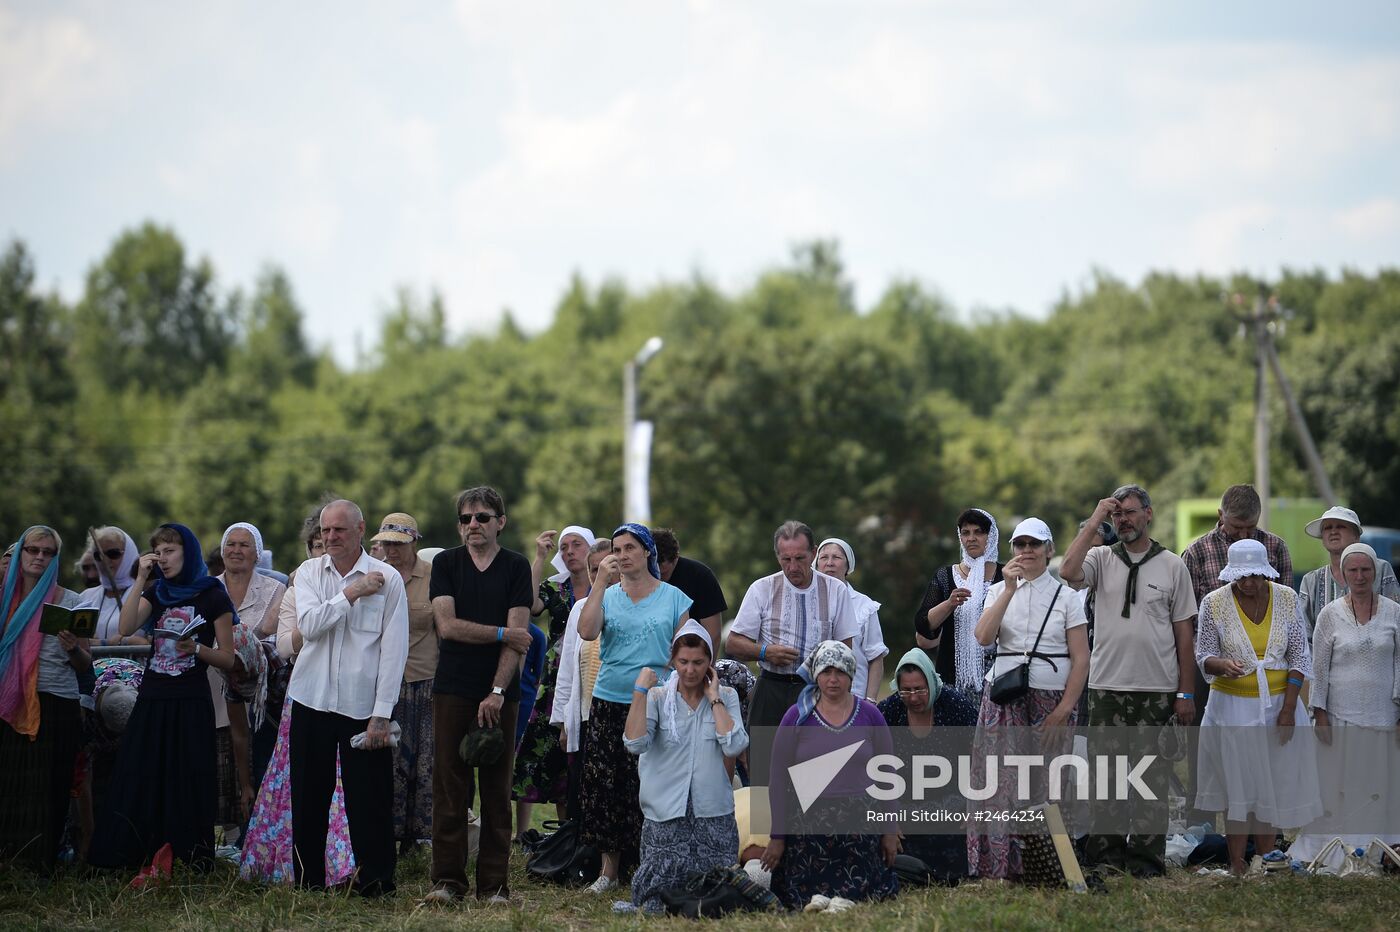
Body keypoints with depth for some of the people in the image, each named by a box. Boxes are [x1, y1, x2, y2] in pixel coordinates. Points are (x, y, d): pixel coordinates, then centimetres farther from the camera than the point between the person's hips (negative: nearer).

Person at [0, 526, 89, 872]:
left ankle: (41, 865, 0)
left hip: (56, 707, -2)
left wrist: (73, 649, -14)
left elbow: (86, 665, 6)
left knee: (47, 792, -5)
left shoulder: (70, 602, 5)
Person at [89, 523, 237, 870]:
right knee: (139, 785, 2)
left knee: (186, 788, -3)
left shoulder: (213, 597, 0)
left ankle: (187, 864, 2)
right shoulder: (155, 593, 14)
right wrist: (140, 579, -6)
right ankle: (132, 859, 7)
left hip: (191, 706, -4)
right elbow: (125, 628, -4)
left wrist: (196, 649, -17)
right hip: (152, 701, 4)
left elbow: (228, 660, 1)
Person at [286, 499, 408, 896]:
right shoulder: (309, 573, 8)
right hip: (312, 700, 3)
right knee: (308, 799, 6)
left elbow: (394, 651, -5)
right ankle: (308, 882, 15)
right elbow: (309, 624, -9)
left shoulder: (387, 578, -2)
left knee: (369, 800, -3)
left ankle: (375, 884, 6)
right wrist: (352, 593, -12)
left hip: (363, 706, -3)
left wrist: (381, 715, -9)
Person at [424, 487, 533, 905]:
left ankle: (495, 883, 3)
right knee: (450, 787, -2)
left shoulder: (516, 567, 3)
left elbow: (517, 636, -5)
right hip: (453, 690, 1)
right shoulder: (445, 564, 7)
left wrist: (497, 693, -14)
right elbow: (448, 625, -4)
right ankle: (448, 879, 2)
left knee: (497, 790, 0)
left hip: (501, 693, -1)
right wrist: (503, 633, -7)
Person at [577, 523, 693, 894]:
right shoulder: (607, 595, 9)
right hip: (609, 702, 2)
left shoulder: (674, 598, 5)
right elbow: (587, 632, -10)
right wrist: (601, 583, -10)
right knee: (604, 785, 1)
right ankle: (609, 868, 9)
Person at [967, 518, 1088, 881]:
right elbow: (983, 637, -8)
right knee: (1001, 780, -7)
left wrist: (1063, 710, -8)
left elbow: (1081, 660, 1)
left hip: (1052, 699, -1)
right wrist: (1009, 589, -14)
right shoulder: (999, 591, 11)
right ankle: (1001, 864, -5)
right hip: (1004, 698, 1)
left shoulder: (1064, 596, 5)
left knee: (1046, 787, -4)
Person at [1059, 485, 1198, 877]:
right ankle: (1105, 856, 8)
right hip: (1107, 687, 1)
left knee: (1150, 777, 1)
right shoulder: (1101, 559, 7)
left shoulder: (1171, 566, 6)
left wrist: (1186, 694, 0)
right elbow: (1068, 573, -16)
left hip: (1158, 691, -1)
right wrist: (1093, 524, -9)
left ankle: (1146, 858, 4)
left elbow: (1185, 635, 6)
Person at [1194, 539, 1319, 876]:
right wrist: (1222, 665, -26)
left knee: (1274, 782, 4)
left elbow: (1299, 656, -1)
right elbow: (1203, 653, -2)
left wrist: (1288, 709, -7)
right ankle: (1237, 864, 3)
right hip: (1232, 706, -2)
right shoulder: (1215, 603, -7)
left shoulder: (1287, 599, -3)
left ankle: (1264, 858, 14)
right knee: (1236, 781, -2)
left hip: (1277, 702, 2)